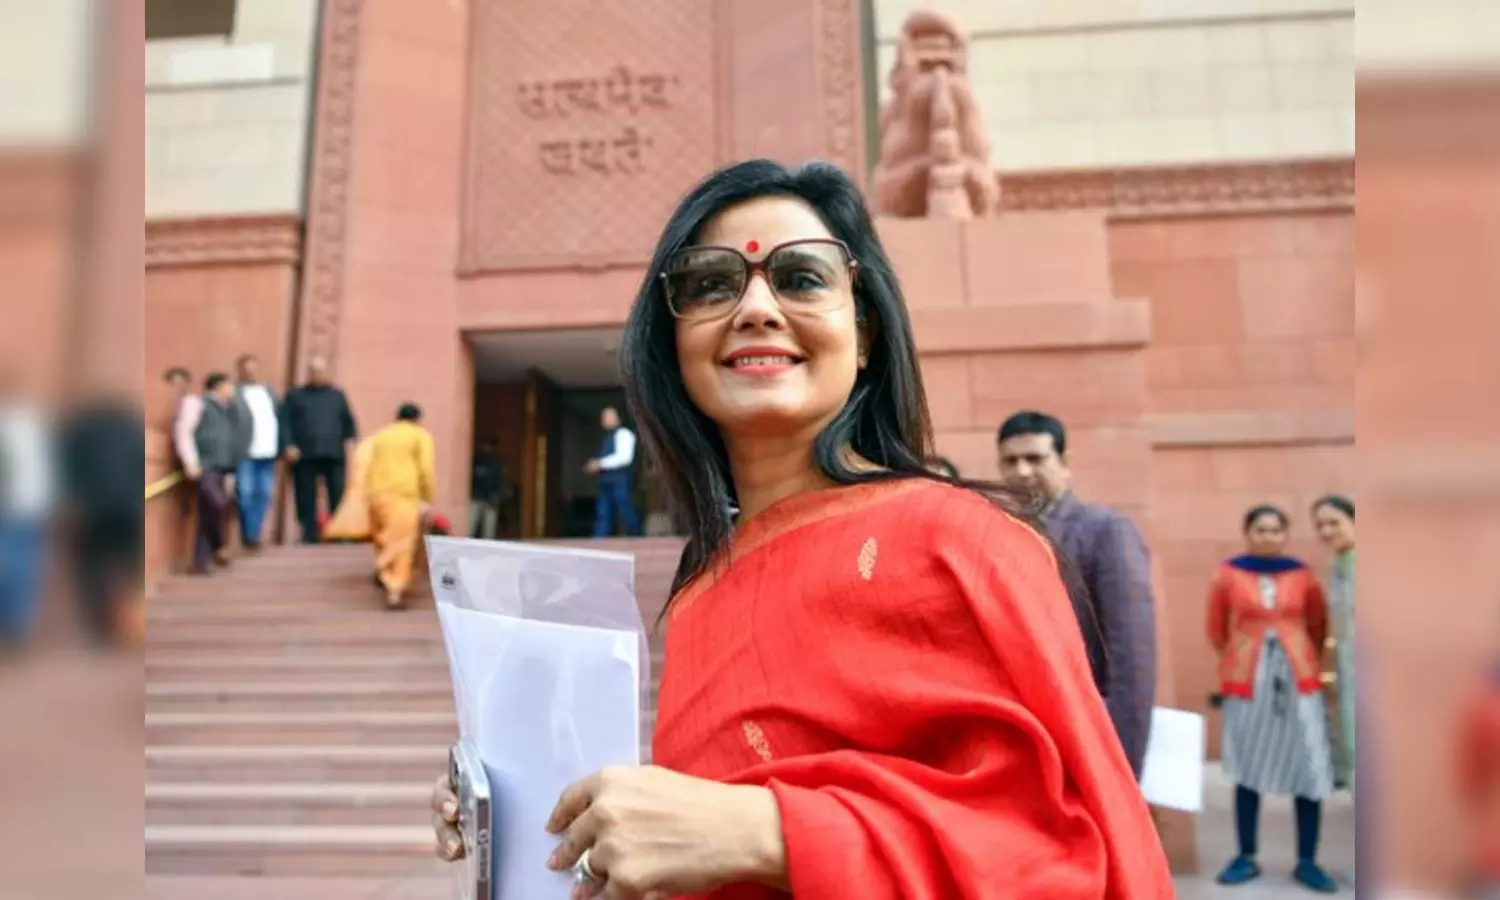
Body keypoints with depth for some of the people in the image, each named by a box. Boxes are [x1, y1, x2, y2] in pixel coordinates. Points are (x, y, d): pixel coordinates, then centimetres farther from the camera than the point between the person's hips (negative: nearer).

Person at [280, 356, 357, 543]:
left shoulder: (337, 395, 19)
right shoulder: (295, 396, 14)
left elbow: (348, 421, 18)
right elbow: (285, 423, 6)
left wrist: (349, 441, 1)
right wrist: (288, 445, -8)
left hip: (334, 454, 1)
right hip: (305, 455, -1)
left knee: (339, 496, -6)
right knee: (306, 498, -1)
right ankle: (309, 534, 5)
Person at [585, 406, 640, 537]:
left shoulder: (623, 433, -4)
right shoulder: (607, 438, 23)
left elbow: (624, 457, -17)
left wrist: (600, 463, -16)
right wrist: (595, 466, 7)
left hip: (620, 481, -9)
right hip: (606, 482, 9)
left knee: (627, 515, -6)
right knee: (602, 516, 2)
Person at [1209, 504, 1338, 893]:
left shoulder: (1301, 575, 2)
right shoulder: (1228, 574, -3)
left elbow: (1319, 625, 16)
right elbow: (1216, 629, 9)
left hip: (1298, 679, 2)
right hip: (1247, 682, -1)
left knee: (1309, 770, 2)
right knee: (1247, 771, 7)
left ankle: (1307, 862, 16)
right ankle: (1246, 858, 18)